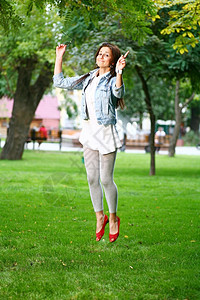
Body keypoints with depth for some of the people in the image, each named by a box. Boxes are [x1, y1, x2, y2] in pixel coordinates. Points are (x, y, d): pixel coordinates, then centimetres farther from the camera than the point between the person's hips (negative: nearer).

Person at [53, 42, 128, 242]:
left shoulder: (112, 80, -8)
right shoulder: (89, 79, 11)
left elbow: (118, 93, -33)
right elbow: (60, 82, 16)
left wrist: (118, 73, -47)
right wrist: (59, 58, 13)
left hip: (106, 133, -6)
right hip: (89, 132, 6)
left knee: (106, 180, -2)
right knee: (92, 179, 8)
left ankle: (113, 218, 17)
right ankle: (100, 217, 23)